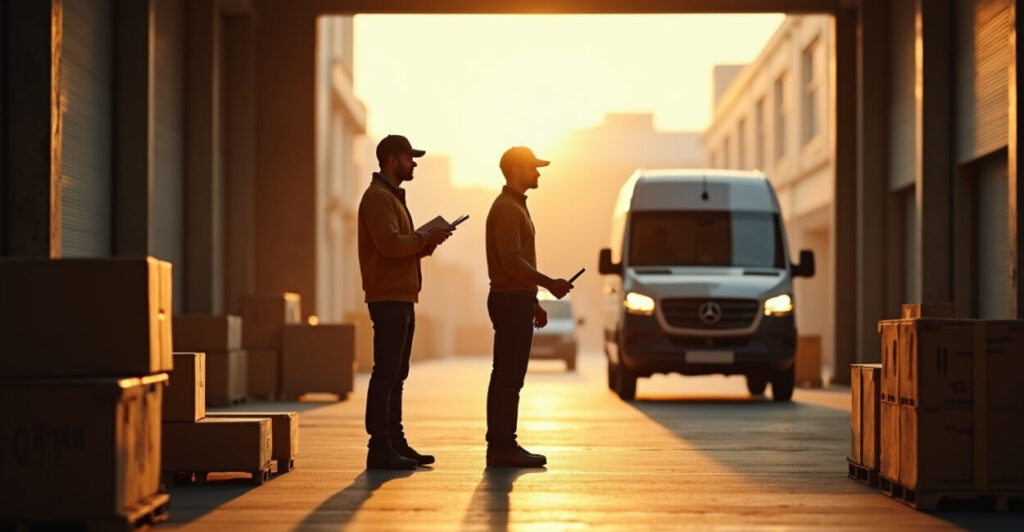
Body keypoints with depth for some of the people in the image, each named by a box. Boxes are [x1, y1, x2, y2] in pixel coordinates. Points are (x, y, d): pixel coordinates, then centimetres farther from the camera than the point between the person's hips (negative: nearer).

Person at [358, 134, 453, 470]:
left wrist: (423, 245, 8)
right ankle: (380, 448, -10)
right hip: (388, 298, -11)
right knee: (385, 373, -10)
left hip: (402, 298, 11)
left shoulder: (392, 196, 23)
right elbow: (389, 244, -23)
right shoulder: (378, 197, -11)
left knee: (396, 375, 12)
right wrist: (426, 238, -13)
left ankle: (396, 444, 16)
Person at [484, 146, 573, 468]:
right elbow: (512, 262, -22)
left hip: (516, 300, 11)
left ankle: (501, 446, 14)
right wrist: (550, 284, -20)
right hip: (511, 300, -11)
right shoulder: (506, 209, -13)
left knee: (506, 378, 11)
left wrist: (533, 302, 24)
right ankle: (503, 448, -10)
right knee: (509, 378, -10)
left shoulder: (515, 206, 20)